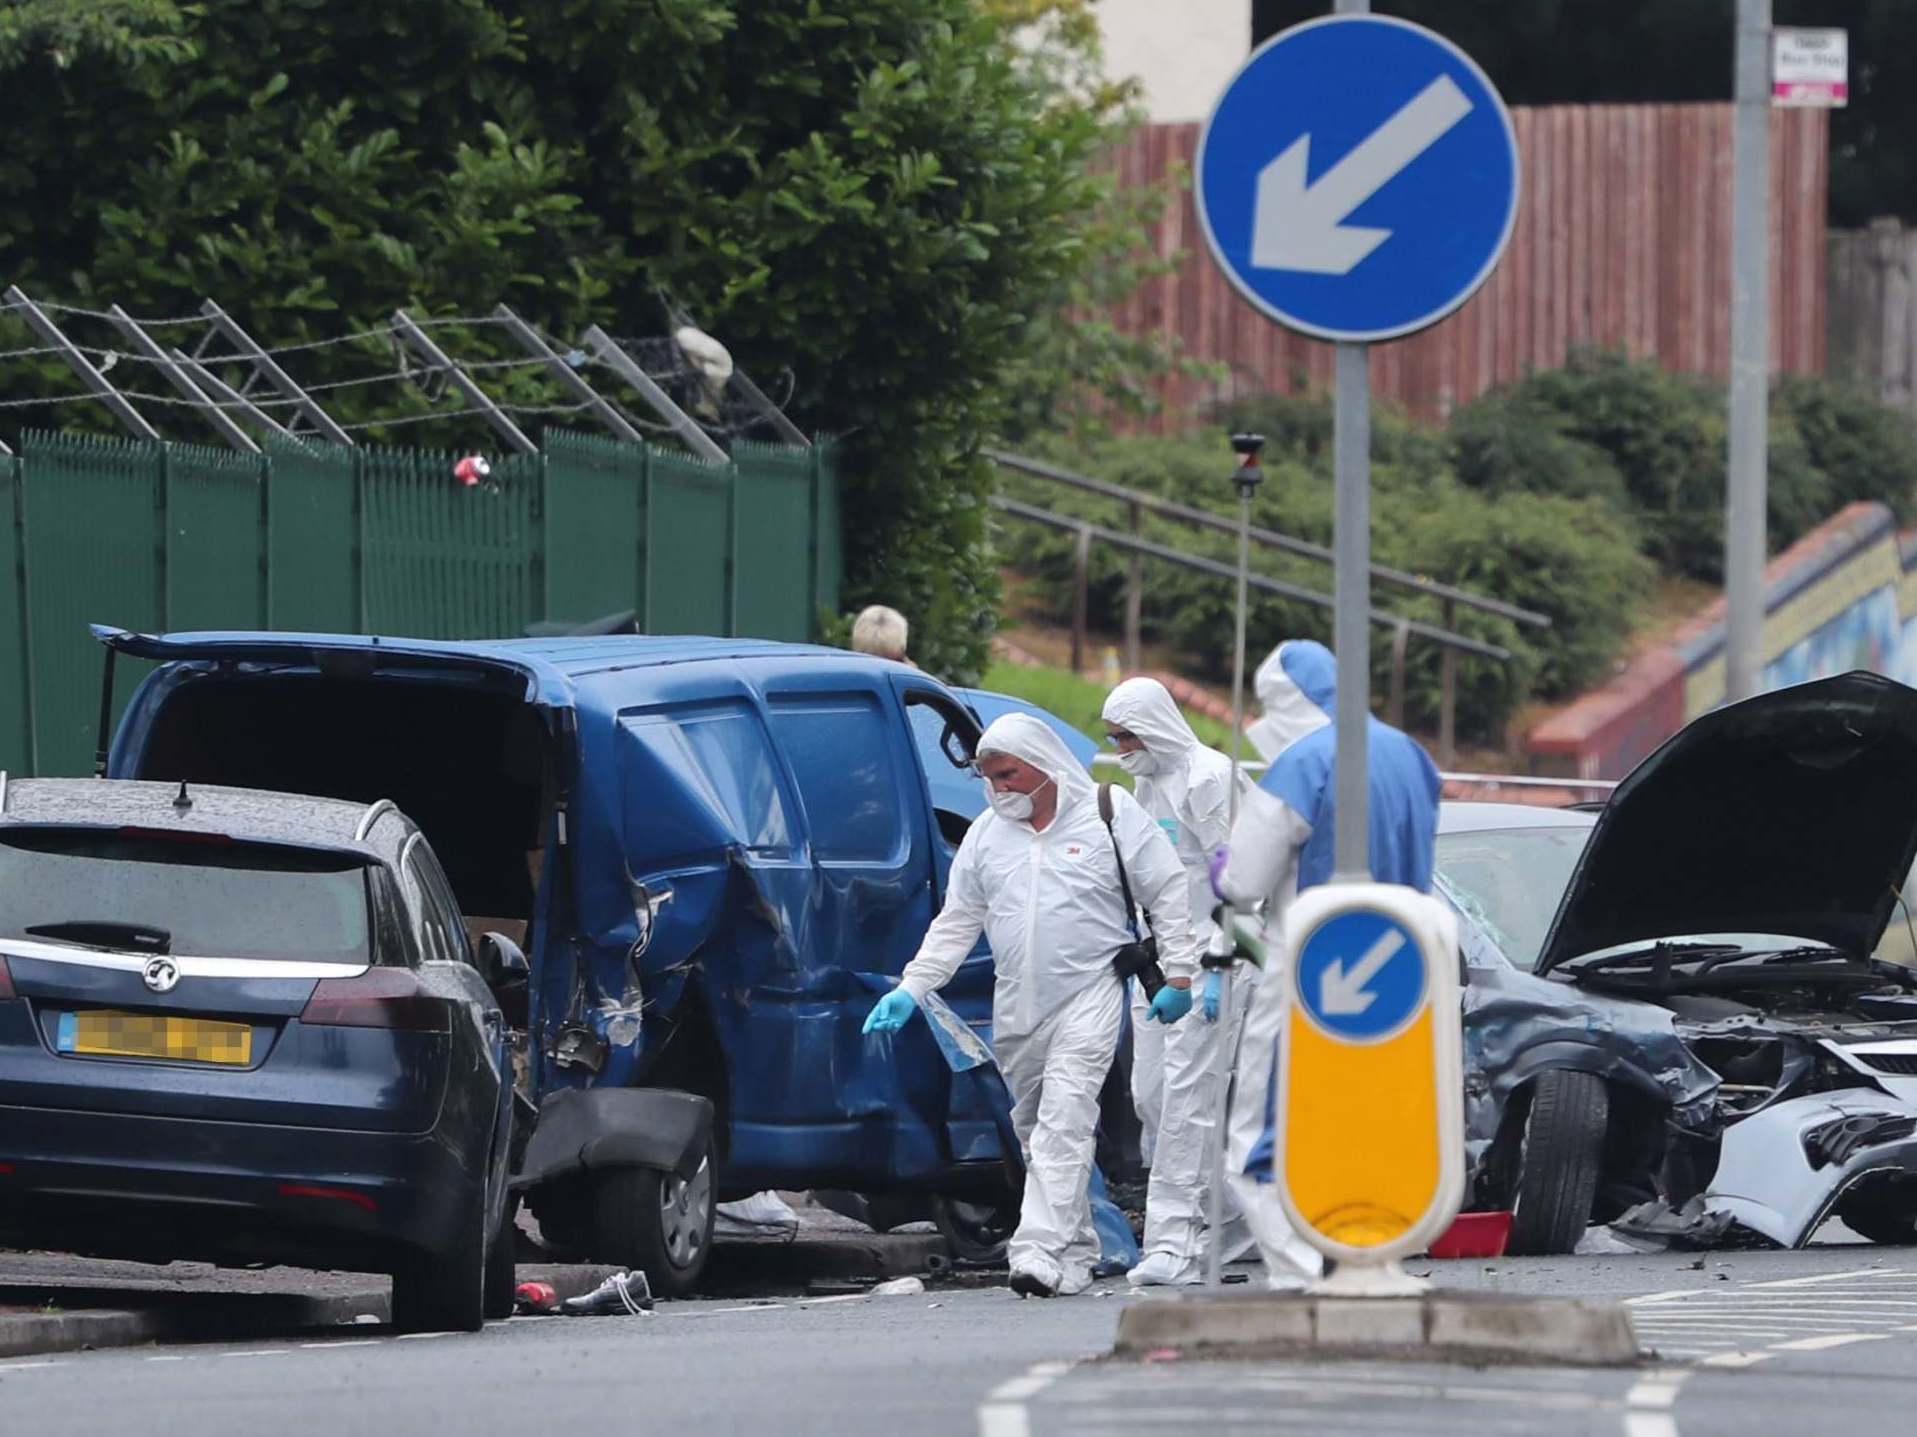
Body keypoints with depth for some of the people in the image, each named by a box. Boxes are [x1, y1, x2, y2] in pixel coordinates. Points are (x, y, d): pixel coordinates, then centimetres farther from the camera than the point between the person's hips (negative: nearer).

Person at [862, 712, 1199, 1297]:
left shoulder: (1110, 815, -2)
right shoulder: (985, 835, 11)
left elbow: (1169, 893, 2)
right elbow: (955, 924, 15)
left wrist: (1177, 977, -4)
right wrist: (909, 991, 6)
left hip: (1089, 994, -6)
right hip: (1017, 1007, 6)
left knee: (1063, 1123, -18)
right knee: (1034, 1132, 8)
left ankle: (1041, 1253, -26)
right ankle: (1077, 1251, 19)